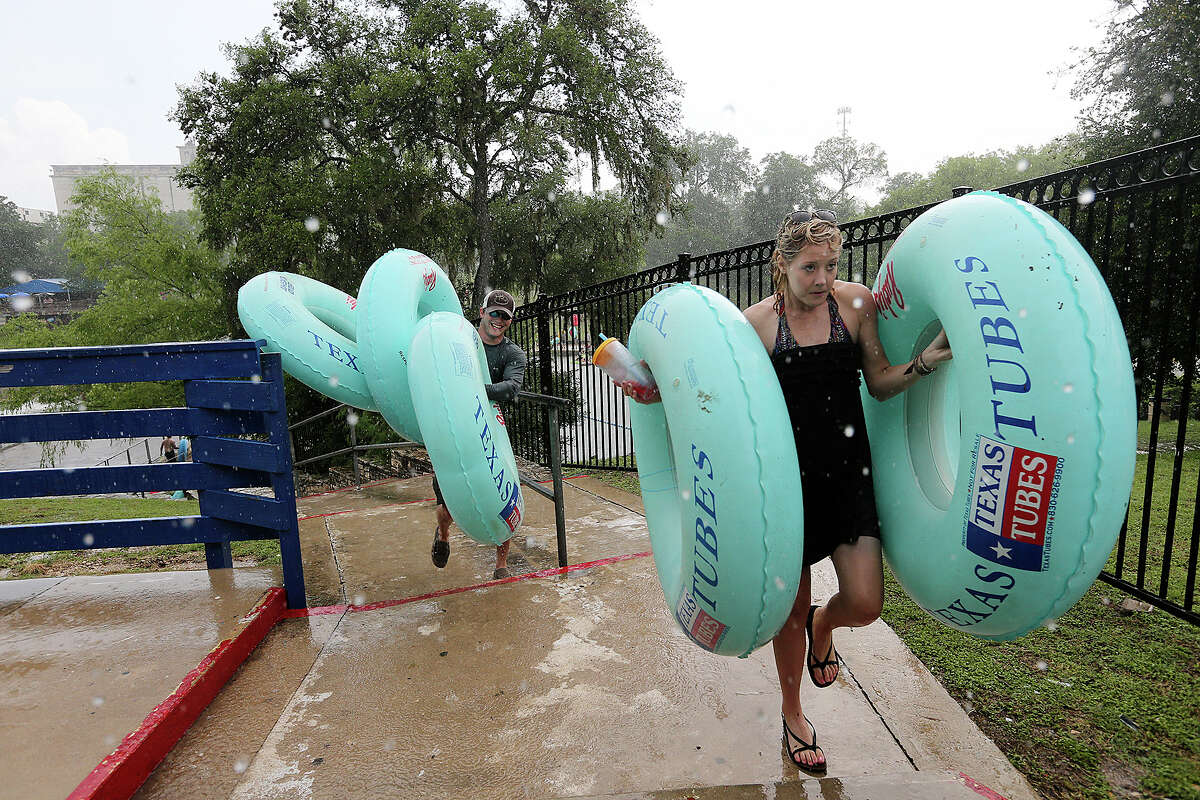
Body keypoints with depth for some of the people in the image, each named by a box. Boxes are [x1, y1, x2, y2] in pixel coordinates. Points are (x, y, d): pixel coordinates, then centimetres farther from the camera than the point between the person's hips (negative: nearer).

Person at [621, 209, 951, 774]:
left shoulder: (856, 303, -1)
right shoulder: (758, 321, -7)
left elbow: (880, 384, 4)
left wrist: (927, 360, -14)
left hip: (849, 472, 2)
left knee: (864, 605, -5)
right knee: (791, 608, 11)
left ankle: (823, 626, 36)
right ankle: (792, 716, 39)